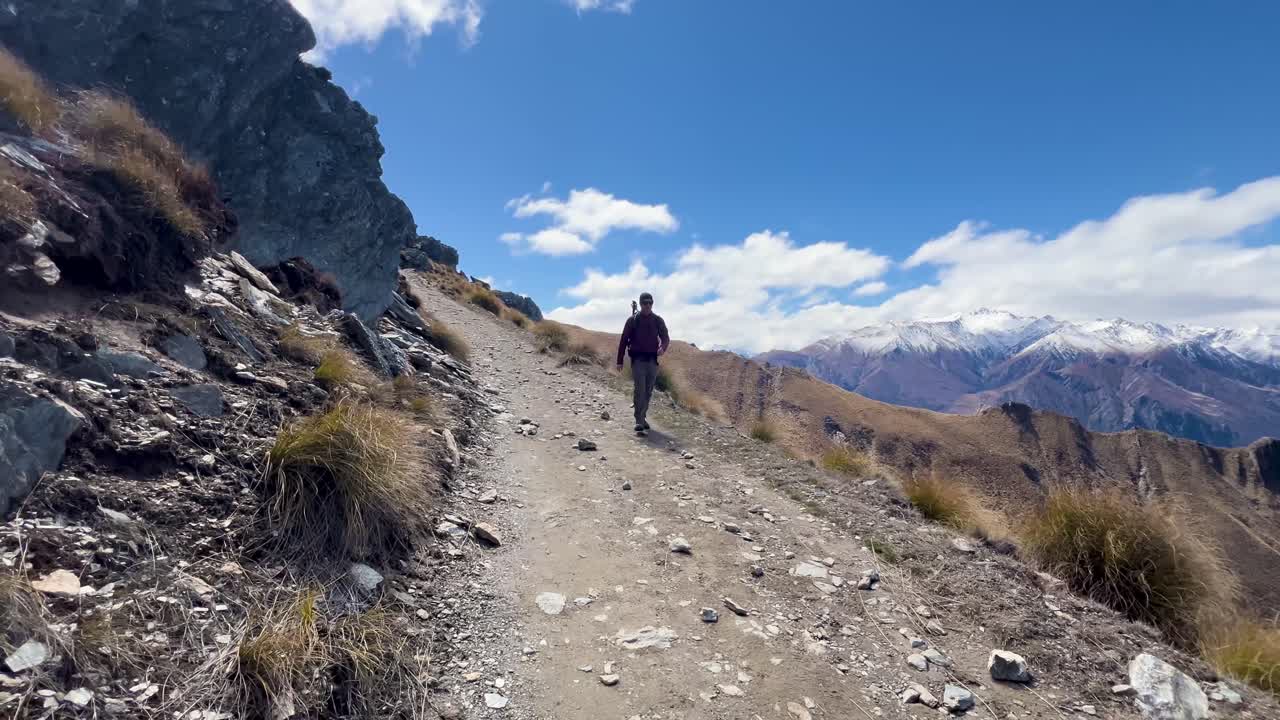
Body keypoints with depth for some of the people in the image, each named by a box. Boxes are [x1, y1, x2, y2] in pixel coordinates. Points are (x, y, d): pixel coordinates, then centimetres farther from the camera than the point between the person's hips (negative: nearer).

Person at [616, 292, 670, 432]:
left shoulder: (658, 320, 7)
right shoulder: (633, 320, 1)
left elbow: (666, 338, 5)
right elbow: (623, 341, 3)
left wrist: (663, 347, -19)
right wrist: (619, 361, 0)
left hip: (652, 360, 3)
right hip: (638, 359, -3)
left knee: (648, 391, 8)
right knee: (639, 390, -12)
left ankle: (642, 417, 21)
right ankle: (639, 421, -11)